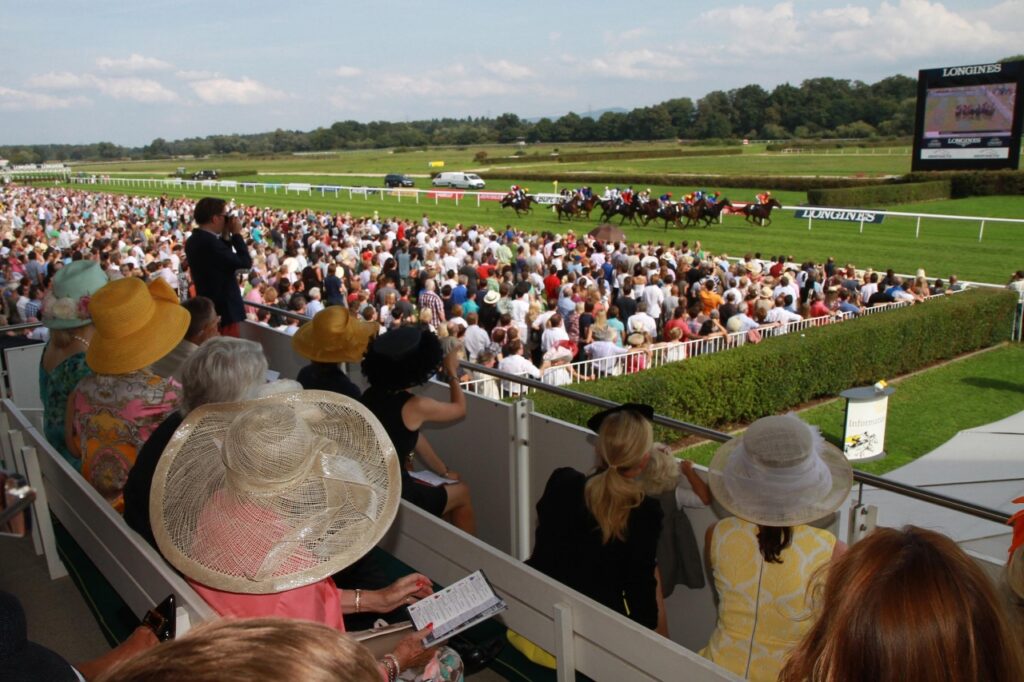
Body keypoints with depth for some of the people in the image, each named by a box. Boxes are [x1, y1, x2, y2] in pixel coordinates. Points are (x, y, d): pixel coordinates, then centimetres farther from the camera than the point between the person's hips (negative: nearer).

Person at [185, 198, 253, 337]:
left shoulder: (194, 240, 7)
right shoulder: (210, 242, -23)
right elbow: (246, 262, -20)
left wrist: (225, 236, 7)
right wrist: (237, 234, -10)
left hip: (208, 308, 10)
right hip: (224, 311, -10)